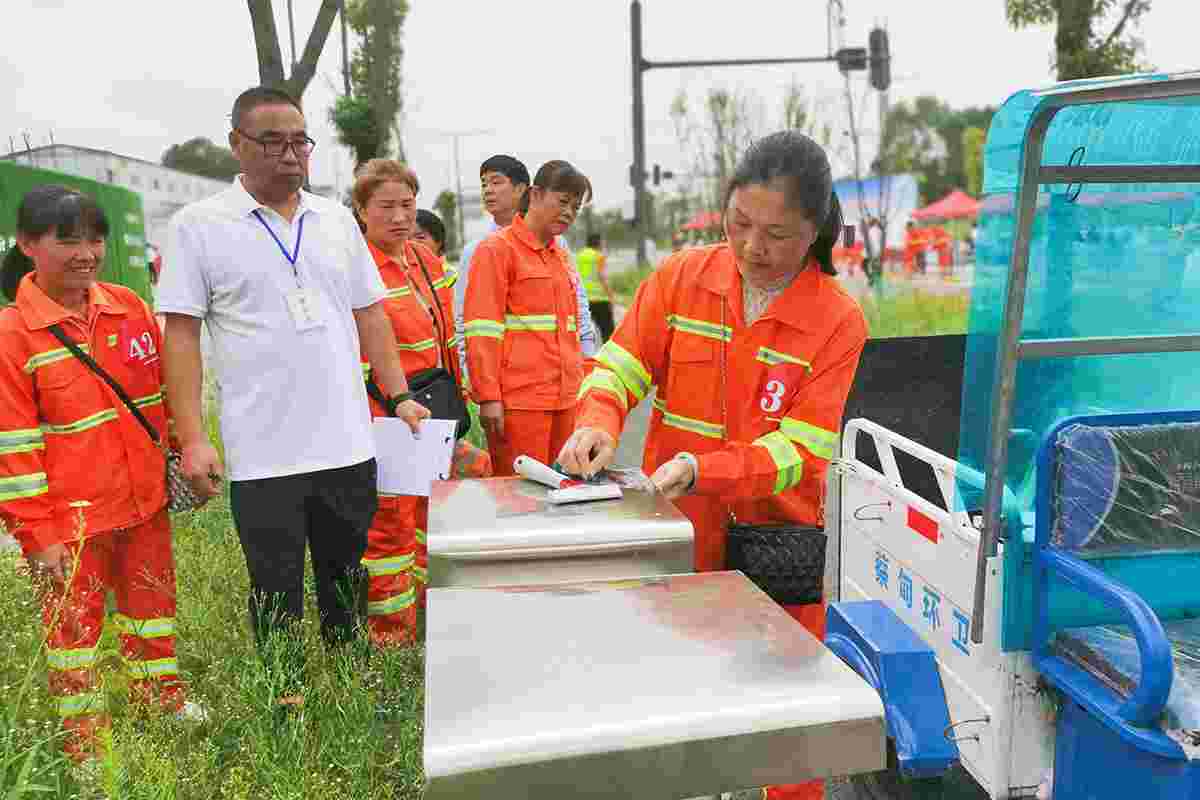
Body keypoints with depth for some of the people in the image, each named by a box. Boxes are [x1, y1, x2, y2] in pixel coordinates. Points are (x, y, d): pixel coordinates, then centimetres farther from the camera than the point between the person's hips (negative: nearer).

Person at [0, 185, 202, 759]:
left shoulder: (129, 307, 1)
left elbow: (168, 389, 12)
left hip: (145, 500, 5)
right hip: (72, 516, -4)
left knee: (152, 600, 19)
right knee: (74, 619, 11)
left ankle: (163, 698, 39)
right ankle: (83, 735, 28)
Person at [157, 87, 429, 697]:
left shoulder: (337, 220, 9)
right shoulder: (198, 226, -2)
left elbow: (370, 314, 13)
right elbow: (181, 334, -4)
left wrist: (399, 396, 7)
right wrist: (192, 439, -10)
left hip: (347, 442, 4)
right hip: (263, 453, -3)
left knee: (347, 575, 17)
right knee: (276, 590, 9)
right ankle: (288, 700, 27)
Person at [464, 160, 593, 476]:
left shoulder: (562, 256, 18)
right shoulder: (497, 249, -4)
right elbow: (482, 332, -10)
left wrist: (579, 387, 19)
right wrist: (488, 397, -15)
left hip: (565, 400, 7)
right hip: (518, 401, -7)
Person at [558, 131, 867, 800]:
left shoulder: (838, 320, -10)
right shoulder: (682, 278, -3)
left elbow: (798, 450, -13)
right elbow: (620, 367, -1)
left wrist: (701, 471, -26)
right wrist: (599, 424, -22)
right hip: (676, 535, 2)